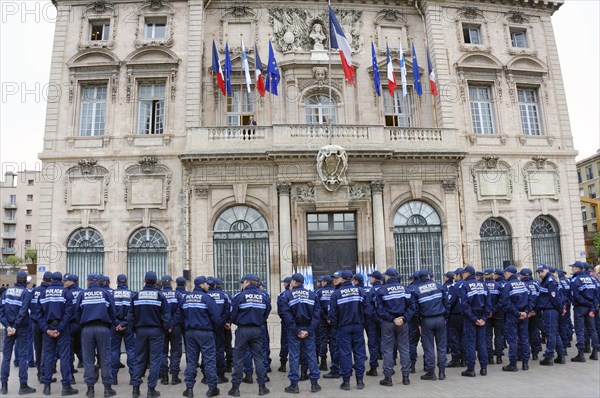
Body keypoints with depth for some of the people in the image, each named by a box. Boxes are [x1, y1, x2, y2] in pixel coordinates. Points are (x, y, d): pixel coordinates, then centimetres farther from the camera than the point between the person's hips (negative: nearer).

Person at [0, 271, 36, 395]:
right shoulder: (26, 293, -8)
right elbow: (23, 311, -18)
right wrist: (15, 327, -14)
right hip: (22, 328, -4)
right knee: (23, 356, 2)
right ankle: (23, 386, 4)